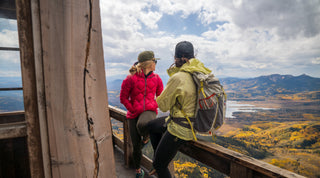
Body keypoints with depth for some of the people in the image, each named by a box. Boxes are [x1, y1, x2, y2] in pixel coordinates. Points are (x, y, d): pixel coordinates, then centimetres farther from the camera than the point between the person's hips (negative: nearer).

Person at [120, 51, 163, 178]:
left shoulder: (156, 79, 1)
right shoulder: (131, 78, -10)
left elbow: (161, 97, 14)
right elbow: (123, 98, -3)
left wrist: (154, 107, 1)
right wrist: (133, 110, -8)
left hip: (149, 111, 1)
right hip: (134, 113, 0)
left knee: (142, 124, -37)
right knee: (136, 145, 6)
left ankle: (146, 138, 3)